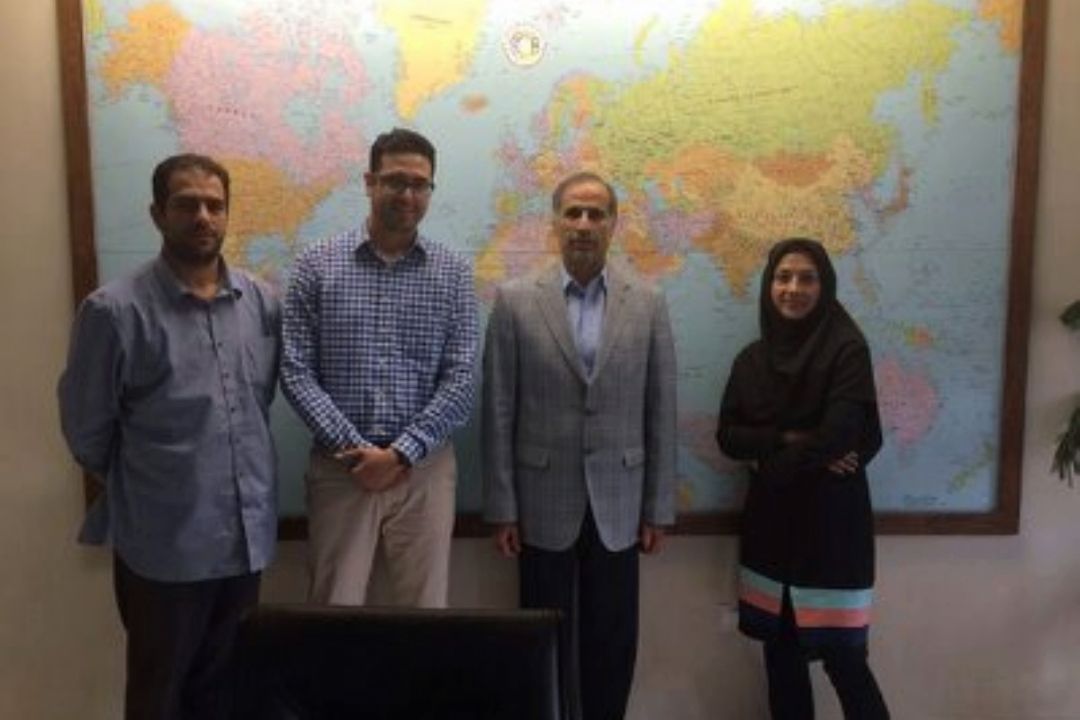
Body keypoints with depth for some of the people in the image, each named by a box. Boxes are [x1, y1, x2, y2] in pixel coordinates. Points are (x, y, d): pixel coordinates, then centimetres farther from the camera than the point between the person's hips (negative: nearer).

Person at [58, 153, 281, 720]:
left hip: (248, 533, 4)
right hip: (163, 543, -4)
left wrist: (246, 477, 11)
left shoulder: (262, 302, 2)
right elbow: (86, 430, -4)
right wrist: (137, 487, 8)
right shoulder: (114, 310, -12)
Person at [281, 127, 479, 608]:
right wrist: (351, 448, -14)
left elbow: (461, 380, -4)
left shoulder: (453, 275, 2)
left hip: (424, 468, 1)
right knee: (335, 611, 9)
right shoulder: (316, 266, 1)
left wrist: (401, 453, -13)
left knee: (424, 610, 9)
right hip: (340, 468, 0)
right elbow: (296, 373, -3)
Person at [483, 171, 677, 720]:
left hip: (617, 506, 1)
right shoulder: (515, 301, -2)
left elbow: (660, 413, 3)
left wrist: (658, 508, 2)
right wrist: (502, 508, -5)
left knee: (612, 647, 11)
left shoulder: (648, 304, 2)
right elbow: (498, 412, -3)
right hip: (543, 506, -1)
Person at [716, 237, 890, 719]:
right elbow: (728, 436, 1)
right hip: (770, 523, 5)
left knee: (841, 656, -1)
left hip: (830, 522, -4)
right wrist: (790, 440, -13)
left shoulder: (846, 350, -8)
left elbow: (840, 436, -18)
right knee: (780, 653, 10)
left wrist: (768, 462, -7)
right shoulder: (752, 358, 7)